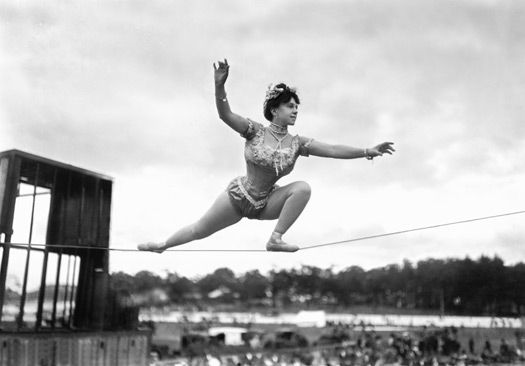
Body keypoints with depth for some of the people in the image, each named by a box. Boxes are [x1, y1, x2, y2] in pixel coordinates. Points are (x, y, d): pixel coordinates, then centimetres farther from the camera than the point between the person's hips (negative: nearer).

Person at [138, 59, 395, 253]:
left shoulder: (297, 144, -9)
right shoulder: (255, 131, -14)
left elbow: (333, 150, -16)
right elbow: (225, 115, -25)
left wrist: (367, 152, -25)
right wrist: (219, 85, -41)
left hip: (266, 203, 2)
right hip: (238, 196, -2)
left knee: (303, 188, -22)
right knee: (199, 230, 7)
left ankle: (276, 239, -17)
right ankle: (162, 245, 35)